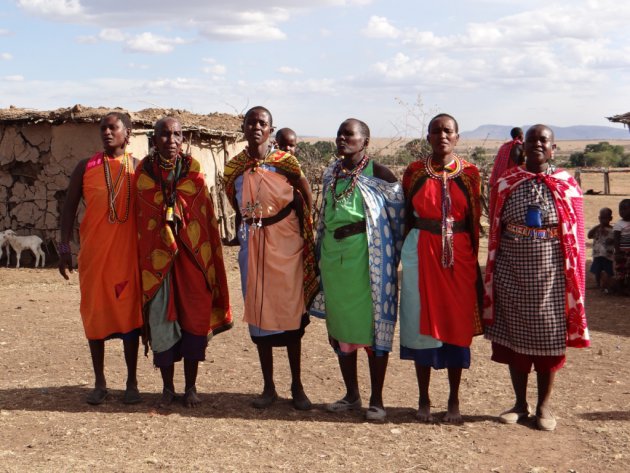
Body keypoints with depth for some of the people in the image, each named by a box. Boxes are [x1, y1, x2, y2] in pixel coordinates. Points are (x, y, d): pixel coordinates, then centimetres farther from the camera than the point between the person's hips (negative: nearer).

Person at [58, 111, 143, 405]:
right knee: (95, 315, 5)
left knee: (129, 314, 2)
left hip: (128, 252, -1)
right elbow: (69, 207, 6)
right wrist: (64, 248, -1)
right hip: (93, 252, 1)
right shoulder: (86, 167, 5)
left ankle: (132, 383, 12)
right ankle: (99, 383, 16)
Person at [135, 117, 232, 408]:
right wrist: (142, 259, 1)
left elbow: (206, 216, 3)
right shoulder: (144, 172, 2)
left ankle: (191, 387, 15)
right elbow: (138, 219, 5)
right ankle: (168, 387, 17)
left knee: (193, 317, 2)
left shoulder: (193, 170, 2)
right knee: (161, 318, 3)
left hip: (192, 255, 0)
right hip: (155, 255, 0)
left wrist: (208, 257, -2)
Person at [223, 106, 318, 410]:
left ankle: (297, 387, 15)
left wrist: (303, 235, -1)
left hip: (286, 244, -3)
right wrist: (244, 233, 10)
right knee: (258, 314, 7)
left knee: (290, 311, 2)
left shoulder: (285, 162, -6)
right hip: (252, 245, 3)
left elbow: (306, 200, 2)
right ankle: (268, 387, 18)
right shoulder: (233, 168, 3)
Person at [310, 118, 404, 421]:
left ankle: (376, 400, 12)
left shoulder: (377, 174, -6)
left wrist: (390, 256, -5)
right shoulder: (331, 174, 12)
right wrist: (321, 254, 16)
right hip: (333, 256, 6)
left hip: (366, 257, -6)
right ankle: (351, 395, 25)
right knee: (339, 328, 11)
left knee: (372, 326, 0)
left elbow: (399, 213, -3)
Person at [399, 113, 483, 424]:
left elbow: (474, 221, 4)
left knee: (456, 322, 4)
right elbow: (406, 217, 6)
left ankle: (454, 401, 16)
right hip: (421, 252, 0)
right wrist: (406, 252, 2)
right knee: (421, 320, 4)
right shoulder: (414, 172, 4)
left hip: (458, 254, 0)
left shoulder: (469, 173, 3)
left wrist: (472, 259, 0)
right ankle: (424, 399, 16)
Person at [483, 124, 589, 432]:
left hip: (551, 273, -1)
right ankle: (520, 403, 22)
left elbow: (576, 234, 2)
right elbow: (495, 232, 5)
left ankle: (544, 405, 21)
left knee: (549, 337, 6)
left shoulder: (567, 185, 2)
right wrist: (491, 274, 2)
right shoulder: (506, 183, 3)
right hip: (512, 271, 1)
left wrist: (573, 275, -2)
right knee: (514, 336, 8)